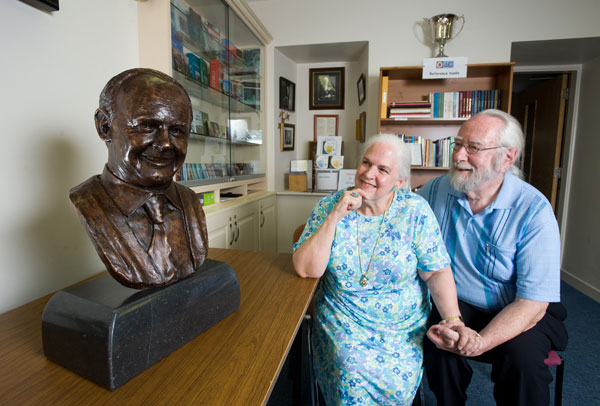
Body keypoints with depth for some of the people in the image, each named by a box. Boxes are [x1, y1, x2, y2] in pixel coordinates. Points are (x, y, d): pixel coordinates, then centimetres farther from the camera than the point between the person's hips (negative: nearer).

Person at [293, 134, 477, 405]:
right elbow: (306, 270, -14)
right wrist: (334, 218, -21)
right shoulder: (328, 207, -6)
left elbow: (437, 272, -2)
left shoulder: (415, 211, -6)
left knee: (398, 381, -19)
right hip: (343, 322, 0)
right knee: (352, 377, -23)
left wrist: (453, 319, -15)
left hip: (404, 326, 1)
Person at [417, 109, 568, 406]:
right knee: (439, 347, -25)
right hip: (455, 305, 2)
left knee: (523, 357, -29)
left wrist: (479, 342, -34)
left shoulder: (534, 210, -17)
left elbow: (533, 302, -21)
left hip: (514, 312, -1)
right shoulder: (436, 190, -6)